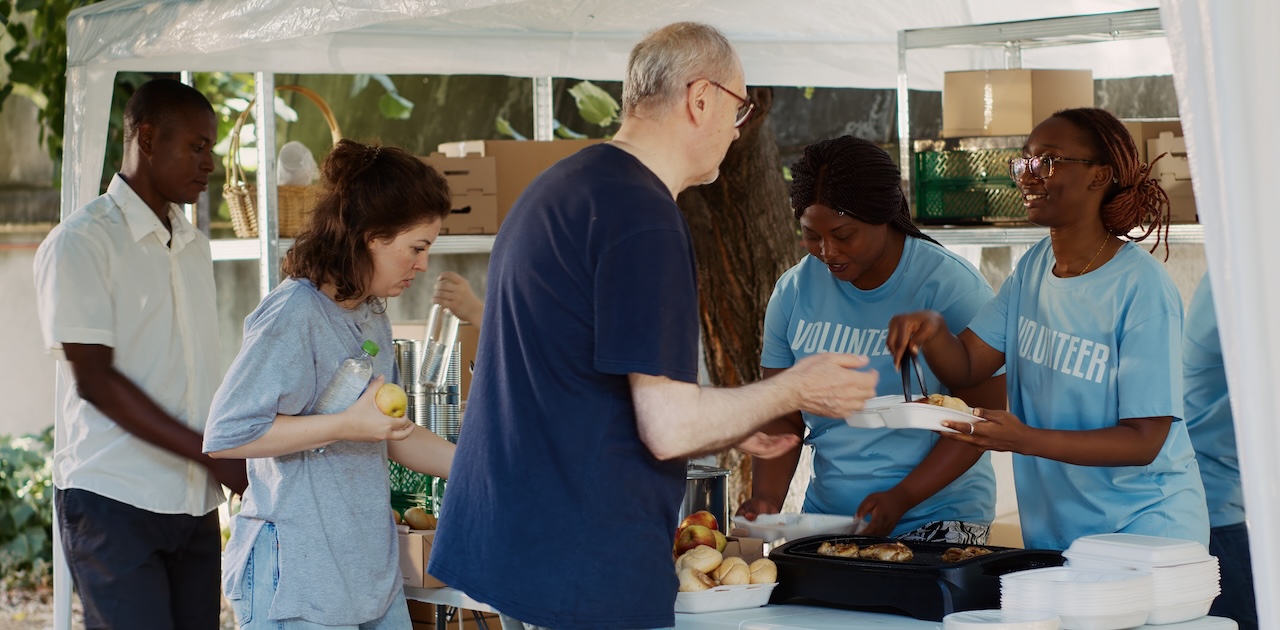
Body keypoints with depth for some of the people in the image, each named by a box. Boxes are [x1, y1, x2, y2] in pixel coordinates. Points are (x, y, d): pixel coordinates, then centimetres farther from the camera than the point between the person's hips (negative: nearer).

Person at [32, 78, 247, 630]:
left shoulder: (194, 246, 17)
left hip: (195, 502, 7)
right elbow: (94, 380, -13)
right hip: (113, 501, -7)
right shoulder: (80, 242, -7)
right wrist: (212, 455, -17)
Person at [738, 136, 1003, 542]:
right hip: (827, 517, 4)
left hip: (939, 517, -4)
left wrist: (901, 499, -19)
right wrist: (766, 501, -10)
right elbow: (784, 418, 9)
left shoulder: (950, 286, -7)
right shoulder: (794, 292, 5)